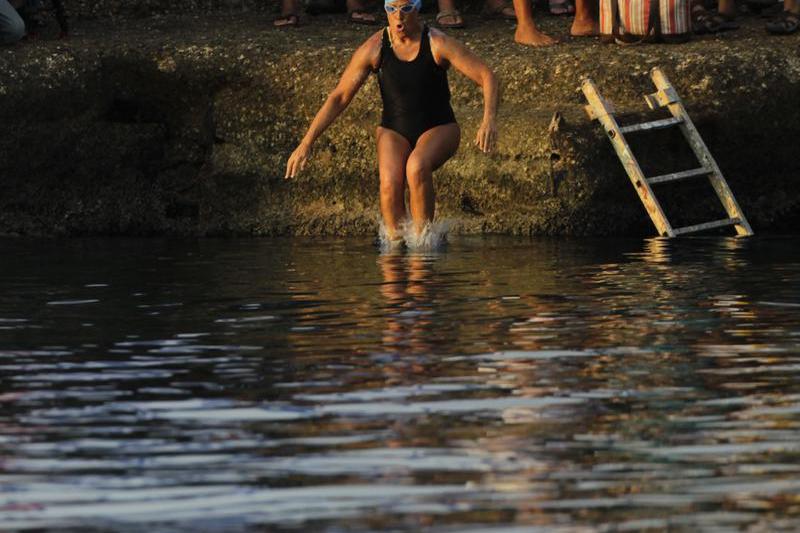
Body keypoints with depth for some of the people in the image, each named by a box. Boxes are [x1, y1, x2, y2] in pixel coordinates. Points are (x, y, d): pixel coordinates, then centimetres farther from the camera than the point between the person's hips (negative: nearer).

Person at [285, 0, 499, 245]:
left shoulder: (438, 44, -14)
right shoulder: (374, 48, -8)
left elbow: (487, 76, -16)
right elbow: (338, 97, -4)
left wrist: (489, 119, -35)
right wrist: (307, 142, -9)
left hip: (438, 128, -2)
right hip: (394, 131, 2)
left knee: (417, 166, -36)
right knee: (390, 183, -30)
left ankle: (421, 238, -25)